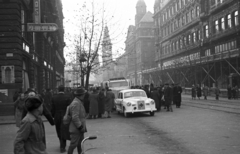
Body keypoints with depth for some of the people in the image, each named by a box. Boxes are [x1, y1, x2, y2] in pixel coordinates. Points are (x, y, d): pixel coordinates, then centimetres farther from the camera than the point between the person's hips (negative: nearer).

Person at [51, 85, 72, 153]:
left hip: (57, 117, 3)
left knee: (59, 132, 18)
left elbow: (52, 109, -1)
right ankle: (62, 147, 2)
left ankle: (62, 145, 33)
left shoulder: (54, 97, -3)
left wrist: (53, 116, 9)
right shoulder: (67, 97, -11)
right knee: (64, 132, 4)